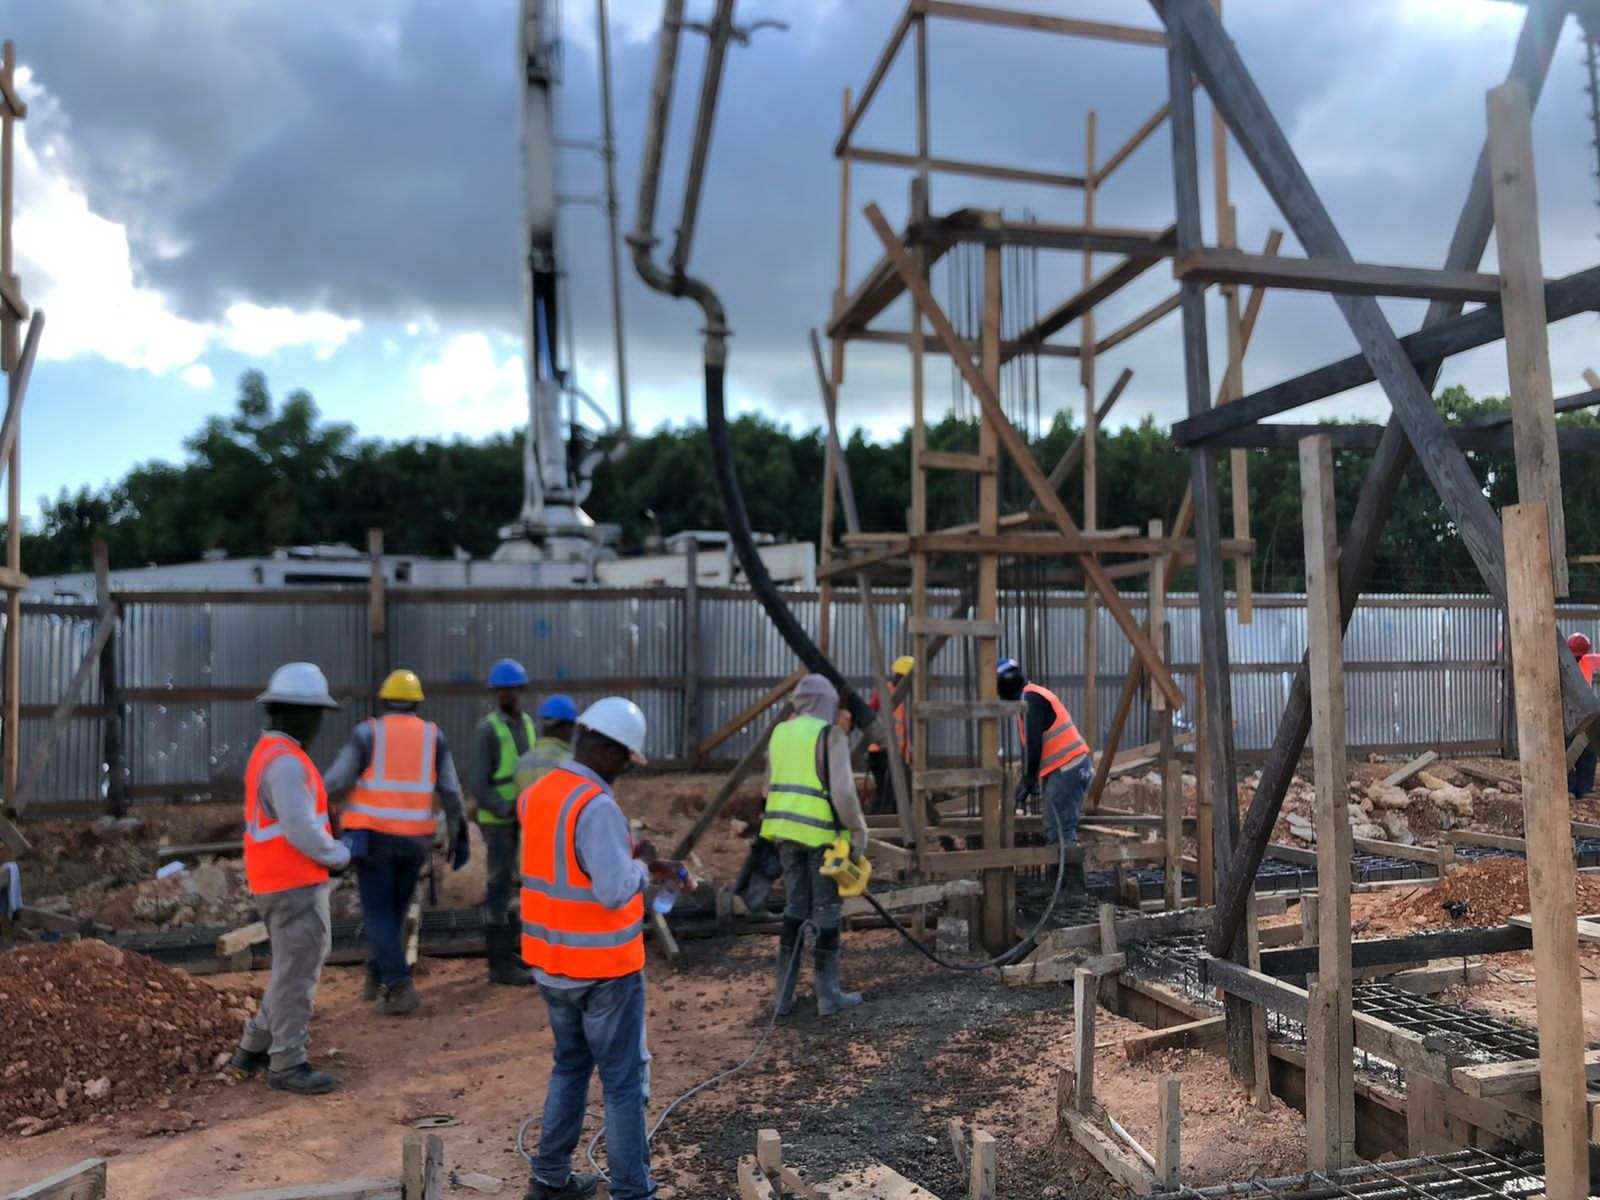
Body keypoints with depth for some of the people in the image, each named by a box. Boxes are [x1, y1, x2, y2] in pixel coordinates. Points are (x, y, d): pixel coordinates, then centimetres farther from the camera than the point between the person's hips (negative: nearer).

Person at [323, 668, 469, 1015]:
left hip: (374, 836, -3)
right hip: (414, 840, 3)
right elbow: (450, 791, 0)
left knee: (379, 914, 3)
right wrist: (459, 837, 4)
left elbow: (337, 781, -8)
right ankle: (376, 977, 27)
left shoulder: (367, 733, -3)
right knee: (395, 909, 20)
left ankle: (400, 987, -8)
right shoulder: (433, 736, 4)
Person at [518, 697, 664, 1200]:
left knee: (570, 1065, 23)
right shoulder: (597, 806, -24)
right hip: (603, 968, -8)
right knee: (624, 1081, 4)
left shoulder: (536, 794, 4)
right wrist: (641, 865, -9)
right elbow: (615, 891, -27)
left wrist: (632, 859, 10)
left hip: (553, 961, 8)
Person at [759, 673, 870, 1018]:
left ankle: (785, 994, 17)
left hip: (786, 831, 6)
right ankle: (828, 995, 16)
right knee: (827, 912, 6)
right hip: (822, 833, -6)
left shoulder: (780, 733, 9)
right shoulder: (830, 735, -11)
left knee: (794, 909, 14)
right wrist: (859, 831, -9)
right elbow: (843, 791, -19)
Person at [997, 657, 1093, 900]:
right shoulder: (1036, 697, 21)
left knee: (1061, 832, -10)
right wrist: (1028, 781, 25)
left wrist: (1027, 781, -11)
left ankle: (1075, 888, -10)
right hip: (1076, 767, 10)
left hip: (1066, 770, -10)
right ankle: (1060, 883, 15)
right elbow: (1029, 745, 24)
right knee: (1056, 829, 12)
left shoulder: (1031, 699, -11)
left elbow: (1033, 745, -17)